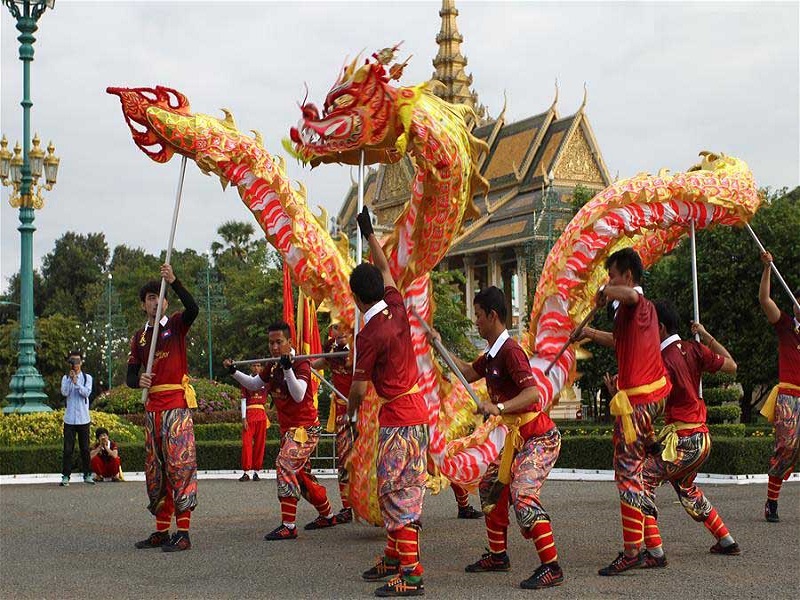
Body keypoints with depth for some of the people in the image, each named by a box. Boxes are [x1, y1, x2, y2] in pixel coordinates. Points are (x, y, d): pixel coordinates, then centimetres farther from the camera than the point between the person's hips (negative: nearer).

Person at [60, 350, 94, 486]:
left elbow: (87, 393, -9)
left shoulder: (87, 377, 6)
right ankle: (65, 476, 1)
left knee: (85, 448, 5)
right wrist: (70, 379, -14)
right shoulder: (66, 378, 7)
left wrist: (76, 382, -17)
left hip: (83, 419, 0)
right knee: (68, 448, -3)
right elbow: (64, 393, -8)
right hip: (69, 418, 0)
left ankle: (87, 475, 13)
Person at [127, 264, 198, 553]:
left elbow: (193, 309, -19)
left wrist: (174, 281, -25)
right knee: (155, 469, 9)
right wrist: (139, 381, -11)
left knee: (180, 464, -11)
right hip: (152, 407, 6)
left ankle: (183, 533, -11)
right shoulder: (139, 337, 15)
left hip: (177, 404, -6)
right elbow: (130, 376, 12)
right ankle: (161, 531, 17)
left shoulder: (176, 324, 3)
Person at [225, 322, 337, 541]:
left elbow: (299, 395, -26)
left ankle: (288, 526, -24)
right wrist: (233, 372, 7)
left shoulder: (301, 364, -15)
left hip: (305, 427, -9)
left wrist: (288, 369, -36)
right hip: (288, 428, 9)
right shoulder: (273, 367, 8)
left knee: (285, 464, -24)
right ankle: (327, 516, 35)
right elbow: (253, 384, 20)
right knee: (301, 475, 17)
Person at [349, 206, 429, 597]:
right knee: (394, 488, 17)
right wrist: (369, 234, 29)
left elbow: (359, 388, -10)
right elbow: (385, 270, 21)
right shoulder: (397, 308, 1)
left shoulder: (369, 335, -18)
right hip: (415, 409, 9)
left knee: (398, 492, -8)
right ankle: (394, 557, 26)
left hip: (397, 417, -9)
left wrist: (349, 412, 10)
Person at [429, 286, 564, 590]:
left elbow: (533, 393, -29)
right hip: (518, 437, 10)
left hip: (540, 438, -10)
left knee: (522, 494, -22)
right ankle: (498, 555, 30)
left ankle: (552, 568, -19)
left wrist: (498, 407, -39)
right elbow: (469, 373, 27)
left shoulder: (510, 350, -20)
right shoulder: (492, 353, 10)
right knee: (491, 486, 17)